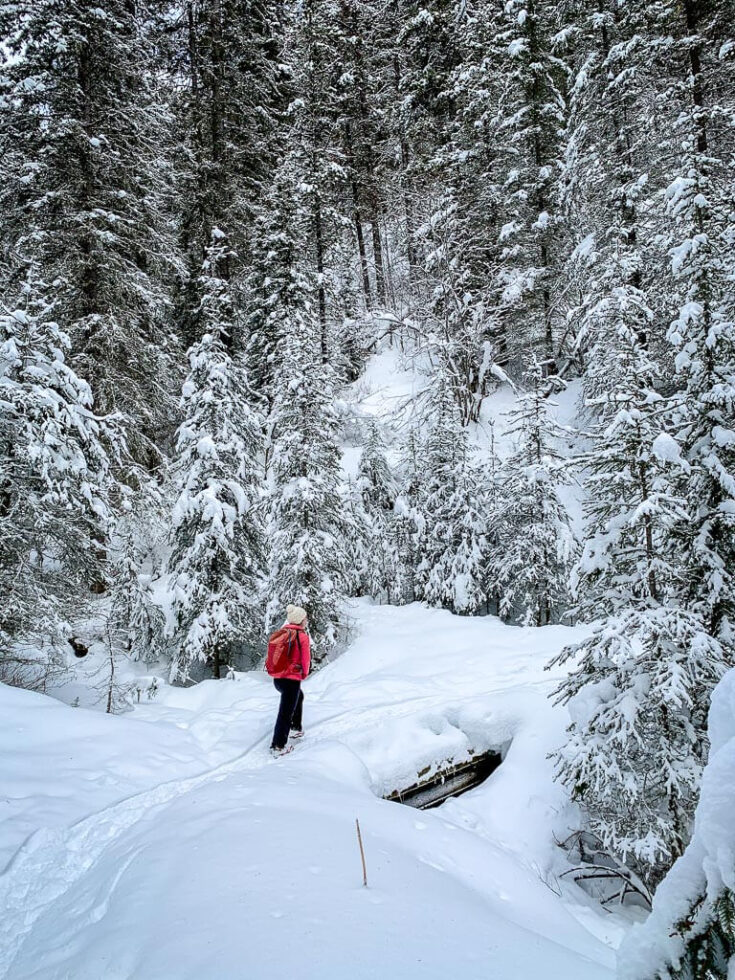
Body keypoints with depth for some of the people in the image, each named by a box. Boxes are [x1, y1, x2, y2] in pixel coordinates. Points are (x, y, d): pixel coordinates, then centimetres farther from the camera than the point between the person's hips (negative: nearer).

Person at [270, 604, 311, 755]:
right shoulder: (302, 636, -13)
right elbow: (306, 659, -8)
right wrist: (304, 674, 12)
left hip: (277, 678, 7)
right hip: (292, 679, -7)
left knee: (299, 696, 31)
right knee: (286, 713, 2)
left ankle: (296, 728, 38)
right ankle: (278, 746, 7)